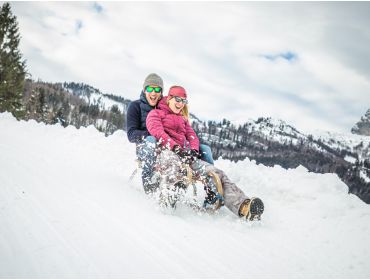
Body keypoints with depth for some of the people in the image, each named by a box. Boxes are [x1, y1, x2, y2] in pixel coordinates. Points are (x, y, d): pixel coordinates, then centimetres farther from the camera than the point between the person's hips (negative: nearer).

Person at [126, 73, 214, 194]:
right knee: (151, 140, -40)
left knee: (205, 149, -7)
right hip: (145, 149, -5)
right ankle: (149, 182, -44)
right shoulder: (135, 106, 4)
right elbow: (131, 134, -6)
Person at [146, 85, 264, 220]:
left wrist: (193, 150, -5)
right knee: (172, 161, -45)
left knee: (216, 173, -19)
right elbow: (157, 132, -4)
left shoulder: (183, 119, 35)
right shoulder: (155, 114, 16)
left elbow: (192, 136, 21)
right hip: (165, 151, -4)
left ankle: (243, 206, -37)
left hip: (185, 154, 5)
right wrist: (175, 147, -20)